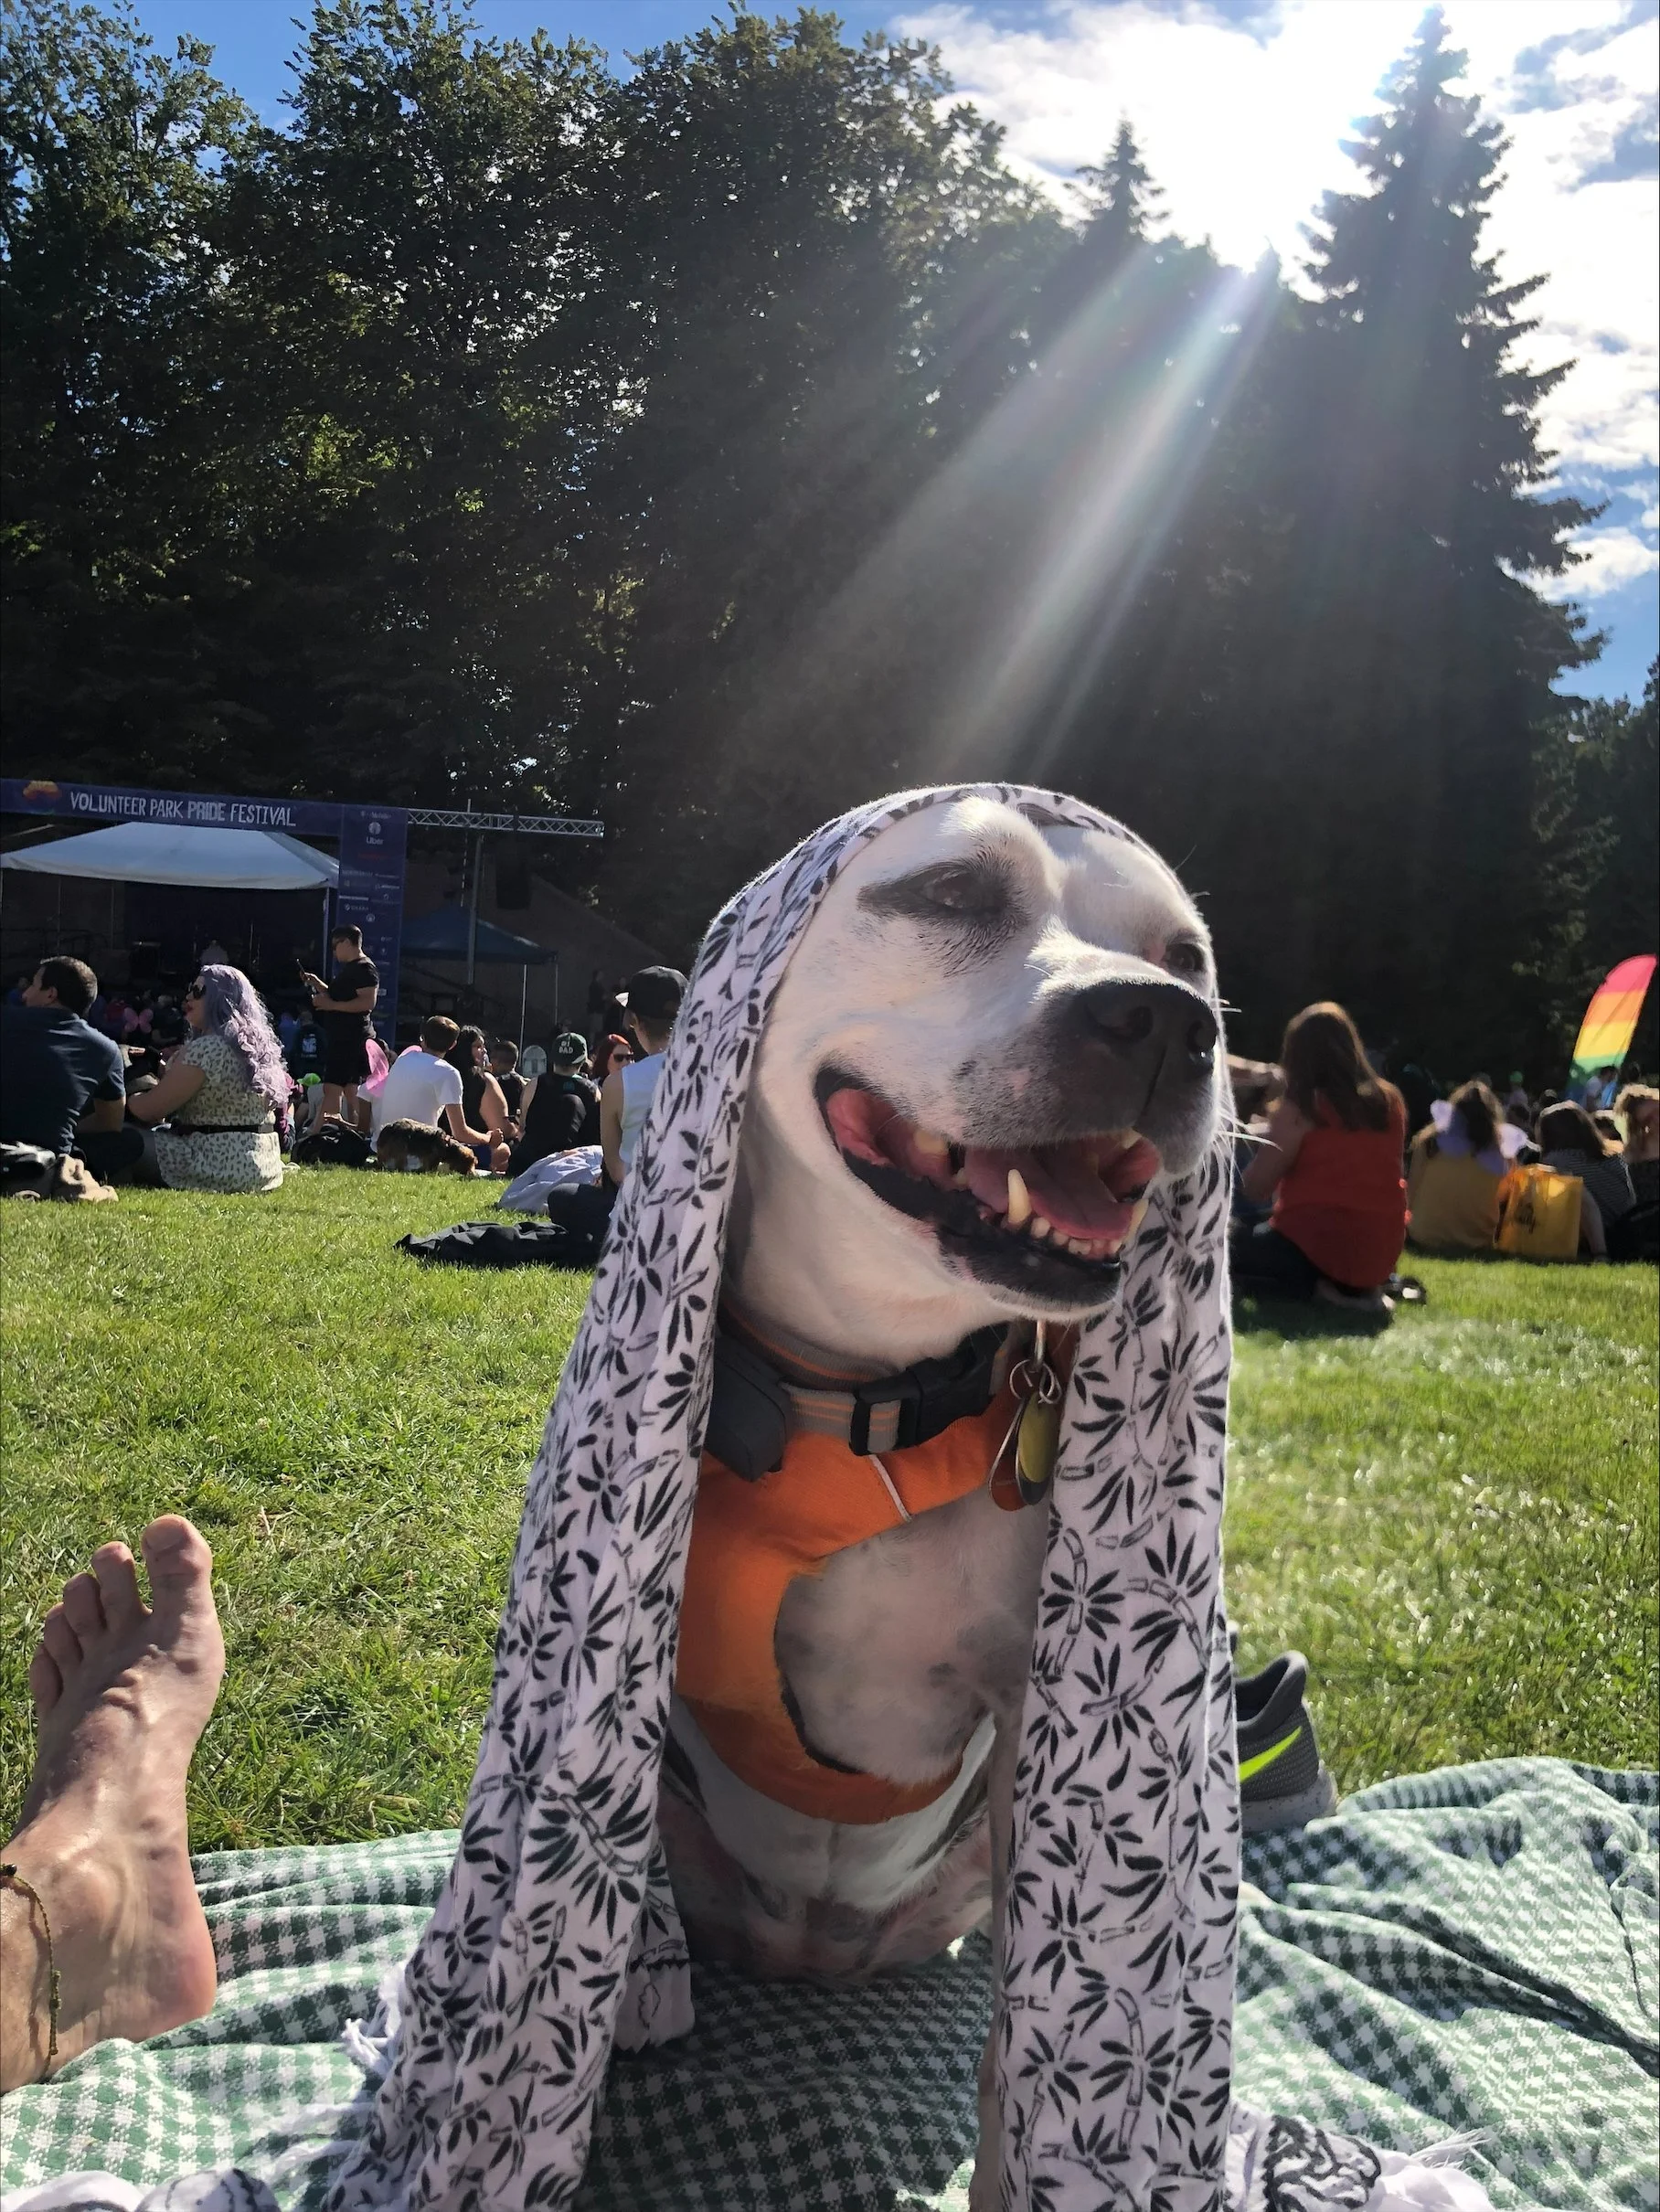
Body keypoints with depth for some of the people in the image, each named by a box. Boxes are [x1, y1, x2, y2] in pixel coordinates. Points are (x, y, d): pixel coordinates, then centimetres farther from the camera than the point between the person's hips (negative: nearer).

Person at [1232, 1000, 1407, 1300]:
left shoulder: (1298, 1109, -12)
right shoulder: (1389, 1101, 4)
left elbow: (1254, 1190, -8)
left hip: (1315, 1249, -6)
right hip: (1380, 1254, 7)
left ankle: (1314, 1288, -8)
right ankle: (1359, 1287, 6)